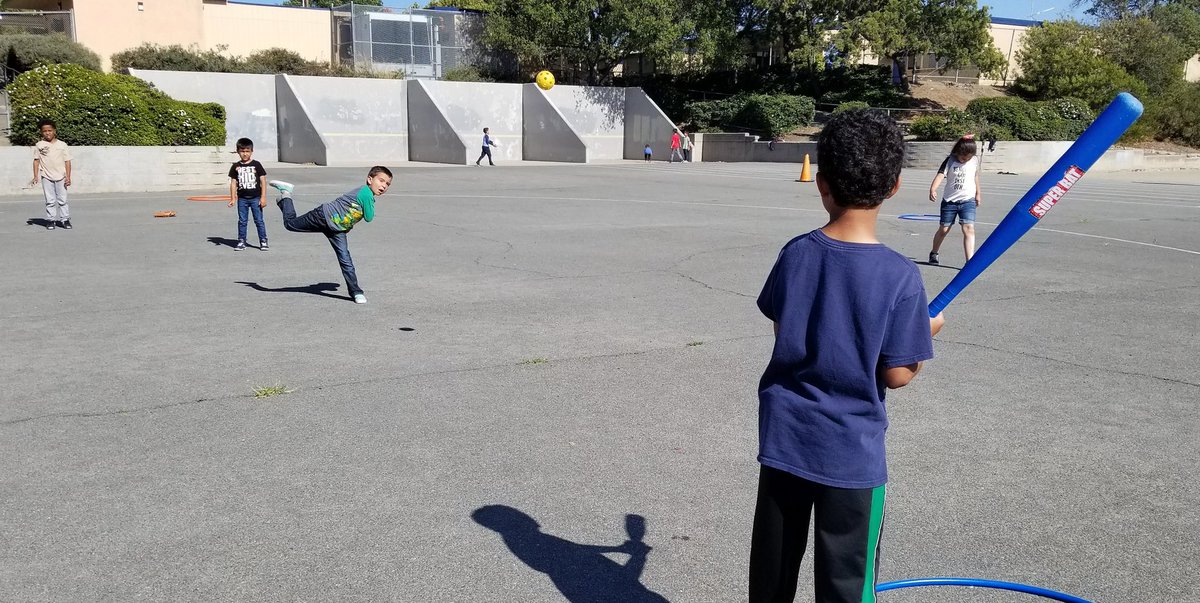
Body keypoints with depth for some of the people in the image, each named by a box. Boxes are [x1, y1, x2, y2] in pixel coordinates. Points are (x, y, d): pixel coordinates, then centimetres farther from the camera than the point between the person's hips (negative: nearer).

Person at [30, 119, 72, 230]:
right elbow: (36, 160, 7)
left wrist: (68, 177, -4)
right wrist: (36, 176, 0)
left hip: (60, 176, 0)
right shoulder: (39, 145, 4)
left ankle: (65, 219, 9)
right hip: (46, 177, 0)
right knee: (50, 201, 3)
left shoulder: (62, 145, 2)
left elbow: (67, 161, 2)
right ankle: (50, 220, 8)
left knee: (62, 200, 3)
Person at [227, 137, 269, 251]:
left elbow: (263, 181, -1)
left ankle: (263, 241, 5)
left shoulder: (256, 165, -1)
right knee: (242, 221, 7)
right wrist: (232, 198, 1)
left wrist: (263, 197, -6)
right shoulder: (235, 166, 5)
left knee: (259, 220, 0)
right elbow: (233, 183, 6)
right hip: (242, 198, 2)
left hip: (255, 198, -2)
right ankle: (241, 242, 15)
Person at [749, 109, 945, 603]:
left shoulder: (796, 254, -6)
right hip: (852, 452, -3)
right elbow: (897, 375, -13)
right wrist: (927, 330, 5)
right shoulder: (900, 276, -17)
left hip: (784, 437, 4)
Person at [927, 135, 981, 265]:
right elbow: (940, 174, -24)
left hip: (968, 200, 1)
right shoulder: (950, 161, -9)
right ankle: (933, 253, 33)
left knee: (969, 229, -14)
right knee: (944, 229, 9)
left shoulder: (975, 161, 0)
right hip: (949, 200, -1)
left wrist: (978, 194, 25)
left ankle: (970, 261, -18)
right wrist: (933, 189, -41)